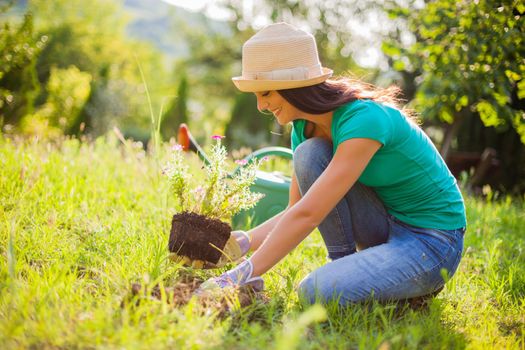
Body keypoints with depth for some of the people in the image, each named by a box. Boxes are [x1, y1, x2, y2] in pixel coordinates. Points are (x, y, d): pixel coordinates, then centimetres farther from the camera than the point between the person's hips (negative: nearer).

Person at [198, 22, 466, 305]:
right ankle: (344, 262, -3)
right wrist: (241, 243, -13)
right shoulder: (304, 127, -2)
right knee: (309, 153, -15)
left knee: (316, 292, -27)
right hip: (386, 226, 7)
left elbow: (307, 215, -34)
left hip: (432, 241, -7)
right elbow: (295, 210, 2)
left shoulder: (365, 119, -28)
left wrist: (241, 276, -33)